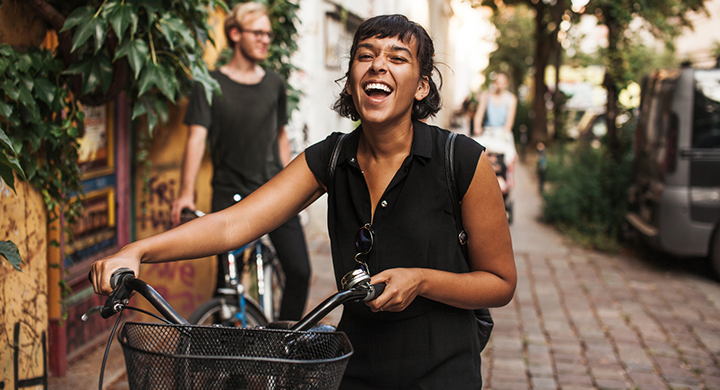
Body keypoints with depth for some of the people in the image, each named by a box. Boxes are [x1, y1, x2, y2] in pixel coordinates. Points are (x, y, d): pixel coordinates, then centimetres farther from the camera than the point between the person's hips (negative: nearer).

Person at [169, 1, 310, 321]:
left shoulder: (274, 83, 11)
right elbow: (197, 137, -10)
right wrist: (186, 193, -20)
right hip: (230, 196, -3)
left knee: (299, 271, -6)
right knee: (228, 282, -1)